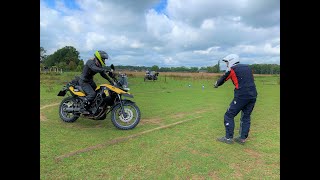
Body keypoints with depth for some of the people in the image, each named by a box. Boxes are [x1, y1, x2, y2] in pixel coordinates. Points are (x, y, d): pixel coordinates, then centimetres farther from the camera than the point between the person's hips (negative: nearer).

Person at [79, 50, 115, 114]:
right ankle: (83, 108, -14)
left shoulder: (99, 65, 2)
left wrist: (110, 80, -6)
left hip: (90, 81, 9)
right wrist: (106, 70, -54)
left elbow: (102, 74, 6)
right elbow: (94, 69, -44)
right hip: (84, 82, -9)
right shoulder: (90, 62, -24)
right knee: (92, 94, -25)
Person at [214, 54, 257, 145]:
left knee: (229, 115, 5)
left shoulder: (232, 70, 1)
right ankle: (242, 138, 19)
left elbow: (222, 79, 12)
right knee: (246, 117, 16)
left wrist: (216, 84, 33)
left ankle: (228, 138, 7)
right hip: (253, 96, 6)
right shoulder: (248, 67, 16)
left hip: (241, 96, -6)